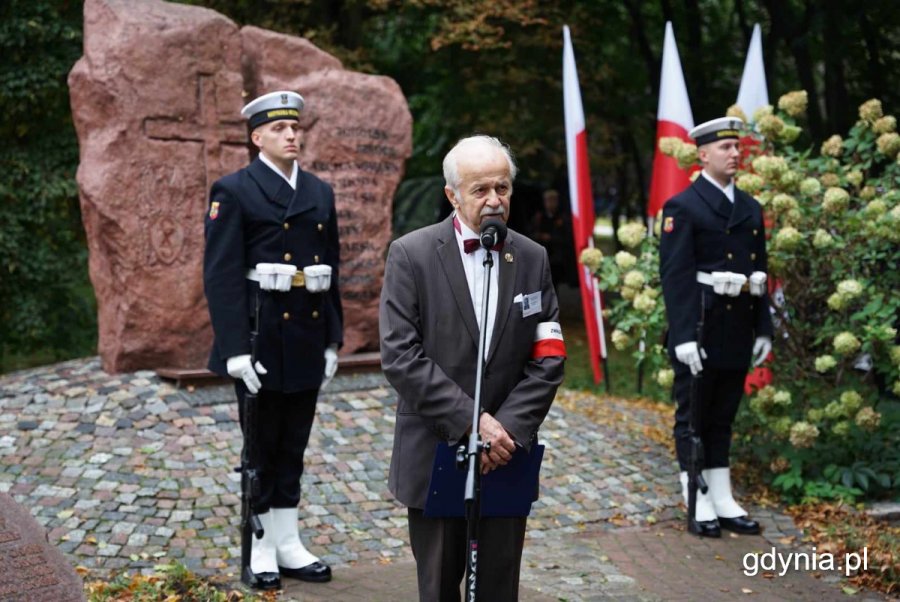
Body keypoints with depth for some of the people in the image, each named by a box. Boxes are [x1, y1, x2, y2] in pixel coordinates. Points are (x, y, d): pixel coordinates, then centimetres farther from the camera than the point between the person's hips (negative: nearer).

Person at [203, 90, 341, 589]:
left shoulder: (320, 193, 13)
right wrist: (235, 349, -17)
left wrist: (332, 341, 10)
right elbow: (221, 275, -11)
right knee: (261, 445, 4)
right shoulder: (233, 191, -5)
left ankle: (288, 543, 21)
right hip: (261, 337, -5)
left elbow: (332, 270, 14)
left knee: (294, 445, 12)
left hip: (308, 338, 5)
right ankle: (261, 548, 15)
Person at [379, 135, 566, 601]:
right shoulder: (411, 254, -6)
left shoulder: (532, 258, 4)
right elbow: (400, 356, -13)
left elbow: (548, 358, 1)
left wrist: (508, 428, -12)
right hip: (435, 454, -2)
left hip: (506, 455, 2)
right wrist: (470, 420, -17)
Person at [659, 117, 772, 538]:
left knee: (722, 419, 13)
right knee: (693, 419, 4)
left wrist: (763, 329, 11)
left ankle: (724, 502, 20)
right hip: (700, 331, -6)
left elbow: (759, 273, 15)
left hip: (738, 333, 6)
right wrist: (684, 337, -19)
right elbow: (675, 276, -14)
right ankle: (699, 507, 10)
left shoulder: (751, 208, 13)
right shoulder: (683, 207, -8)